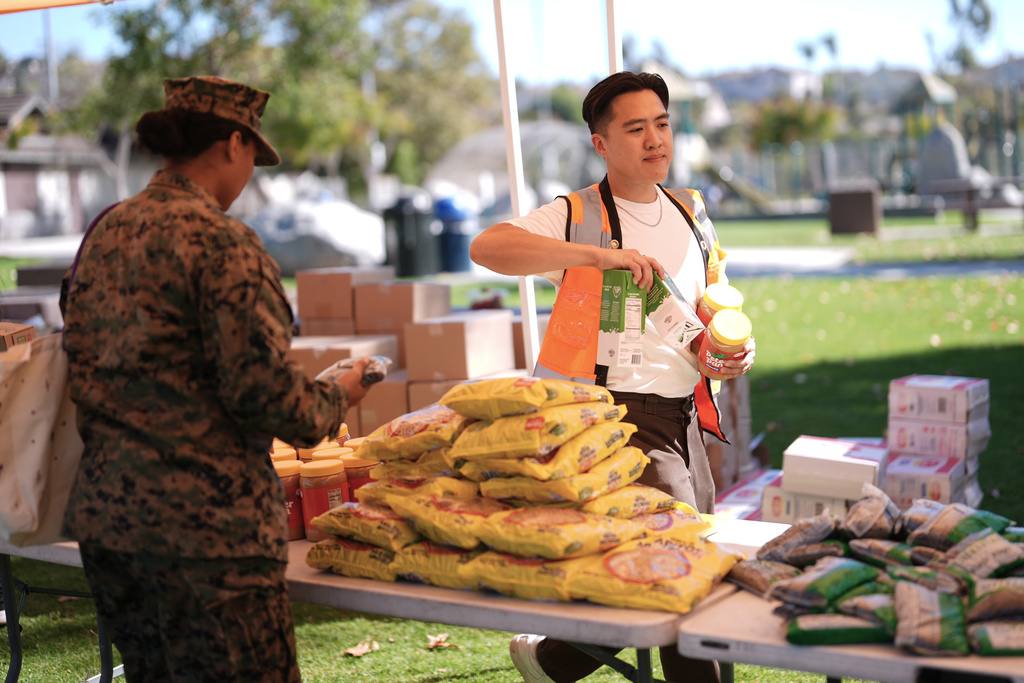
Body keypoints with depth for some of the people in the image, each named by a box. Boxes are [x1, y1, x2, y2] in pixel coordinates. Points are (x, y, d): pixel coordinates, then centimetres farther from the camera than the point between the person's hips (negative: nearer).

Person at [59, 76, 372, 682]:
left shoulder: (102, 235, 11)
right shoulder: (223, 244, -14)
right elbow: (261, 388, -18)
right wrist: (336, 395, 2)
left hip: (102, 512, 9)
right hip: (201, 524, -8)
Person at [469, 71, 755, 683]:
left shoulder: (691, 213, 14)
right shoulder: (577, 216, -7)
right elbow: (487, 247, -24)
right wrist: (597, 253, -31)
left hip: (685, 417, 8)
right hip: (619, 414, -7)